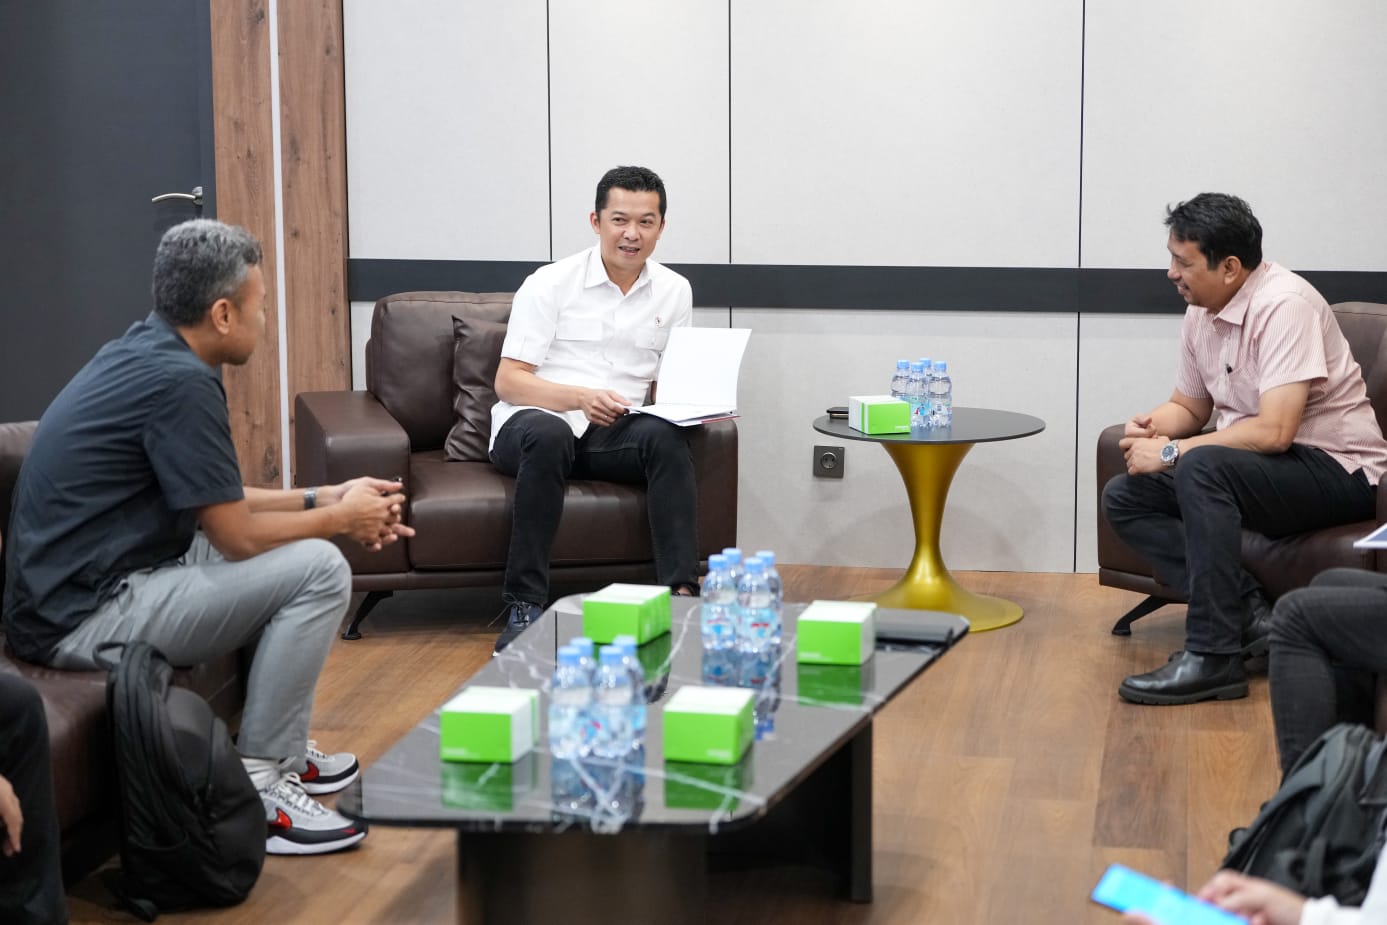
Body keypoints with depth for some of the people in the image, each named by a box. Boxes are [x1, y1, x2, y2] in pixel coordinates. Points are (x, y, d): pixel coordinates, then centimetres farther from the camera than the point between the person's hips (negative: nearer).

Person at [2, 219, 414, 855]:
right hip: (82, 617, -10)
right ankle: (257, 787, -7)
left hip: (71, 586, 10)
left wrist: (320, 499, 12)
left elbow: (215, 503, 18)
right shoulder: (180, 382, -20)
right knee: (319, 569, -14)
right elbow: (236, 535, -16)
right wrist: (338, 519, 0)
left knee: (293, 546, 20)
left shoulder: (145, 351, 9)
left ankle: (279, 748, 24)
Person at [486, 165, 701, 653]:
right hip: (531, 423, -3)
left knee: (667, 438, -30)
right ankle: (523, 607, -37)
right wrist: (579, 398, -22)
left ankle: (680, 593, -34)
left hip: (614, 432, 3)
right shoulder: (550, 284, -1)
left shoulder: (674, 291, 12)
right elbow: (508, 381, -5)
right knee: (549, 434, -39)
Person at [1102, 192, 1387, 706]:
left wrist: (1171, 452, -22)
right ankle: (1248, 611, -17)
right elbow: (1189, 406, 20)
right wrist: (1153, 425, -4)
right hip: (1256, 468, 9)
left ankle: (1213, 655, -29)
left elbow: (1274, 431, -28)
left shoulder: (1285, 305, -20)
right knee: (1123, 497, -4)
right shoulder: (1201, 313, 4)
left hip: (1337, 471, -9)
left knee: (1202, 466, -34)